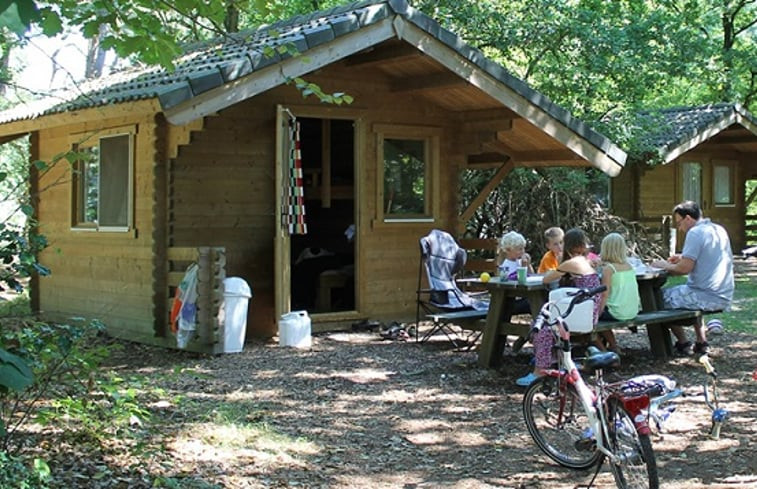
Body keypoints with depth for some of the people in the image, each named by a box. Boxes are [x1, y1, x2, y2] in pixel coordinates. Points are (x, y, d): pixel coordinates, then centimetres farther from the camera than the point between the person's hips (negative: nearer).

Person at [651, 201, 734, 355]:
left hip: (707, 297, -9)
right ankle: (702, 342, 25)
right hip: (725, 297, 9)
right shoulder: (719, 230, 13)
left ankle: (683, 344, 10)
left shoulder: (695, 232, -14)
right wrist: (683, 258, 19)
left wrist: (665, 265, -4)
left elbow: (685, 268, -20)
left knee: (662, 296, 7)